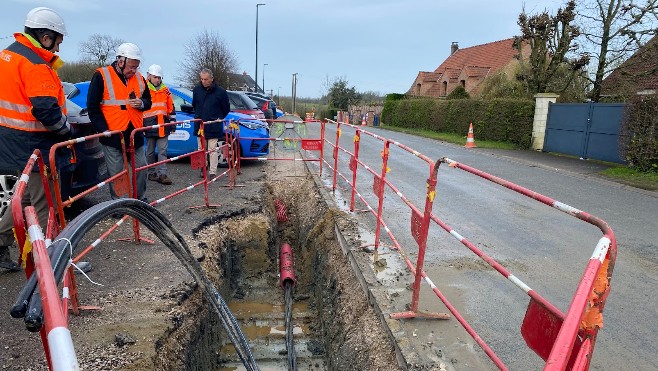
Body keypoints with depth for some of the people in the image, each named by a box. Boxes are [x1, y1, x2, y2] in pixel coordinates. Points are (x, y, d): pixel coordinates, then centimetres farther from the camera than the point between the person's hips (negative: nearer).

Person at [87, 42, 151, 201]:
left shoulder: (139, 78, 9)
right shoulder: (101, 76, -5)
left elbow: (148, 102, 19)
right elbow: (92, 107, -4)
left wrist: (141, 103, -6)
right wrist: (104, 130, -10)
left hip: (135, 135, 5)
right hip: (113, 136, -4)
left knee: (141, 169, 9)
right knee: (116, 175, 3)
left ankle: (140, 199, 26)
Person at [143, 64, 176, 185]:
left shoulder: (165, 90, 12)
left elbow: (171, 108, 15)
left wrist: (172, 123, 10)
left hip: (163, 126, 3)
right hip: (149, 126, -3)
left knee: (163, 151, -1)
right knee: (150, 151, 7)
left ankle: (162, 174, 0)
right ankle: (152, 172, 19)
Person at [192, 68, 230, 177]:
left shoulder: (220, 91, -7)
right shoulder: (197, 89, 3)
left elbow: (226, 109, 5)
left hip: (213, 127, -4)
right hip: (200, 125, 4)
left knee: (212, 149, -3)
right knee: (201, 149, 10)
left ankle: (212, 172, 0)